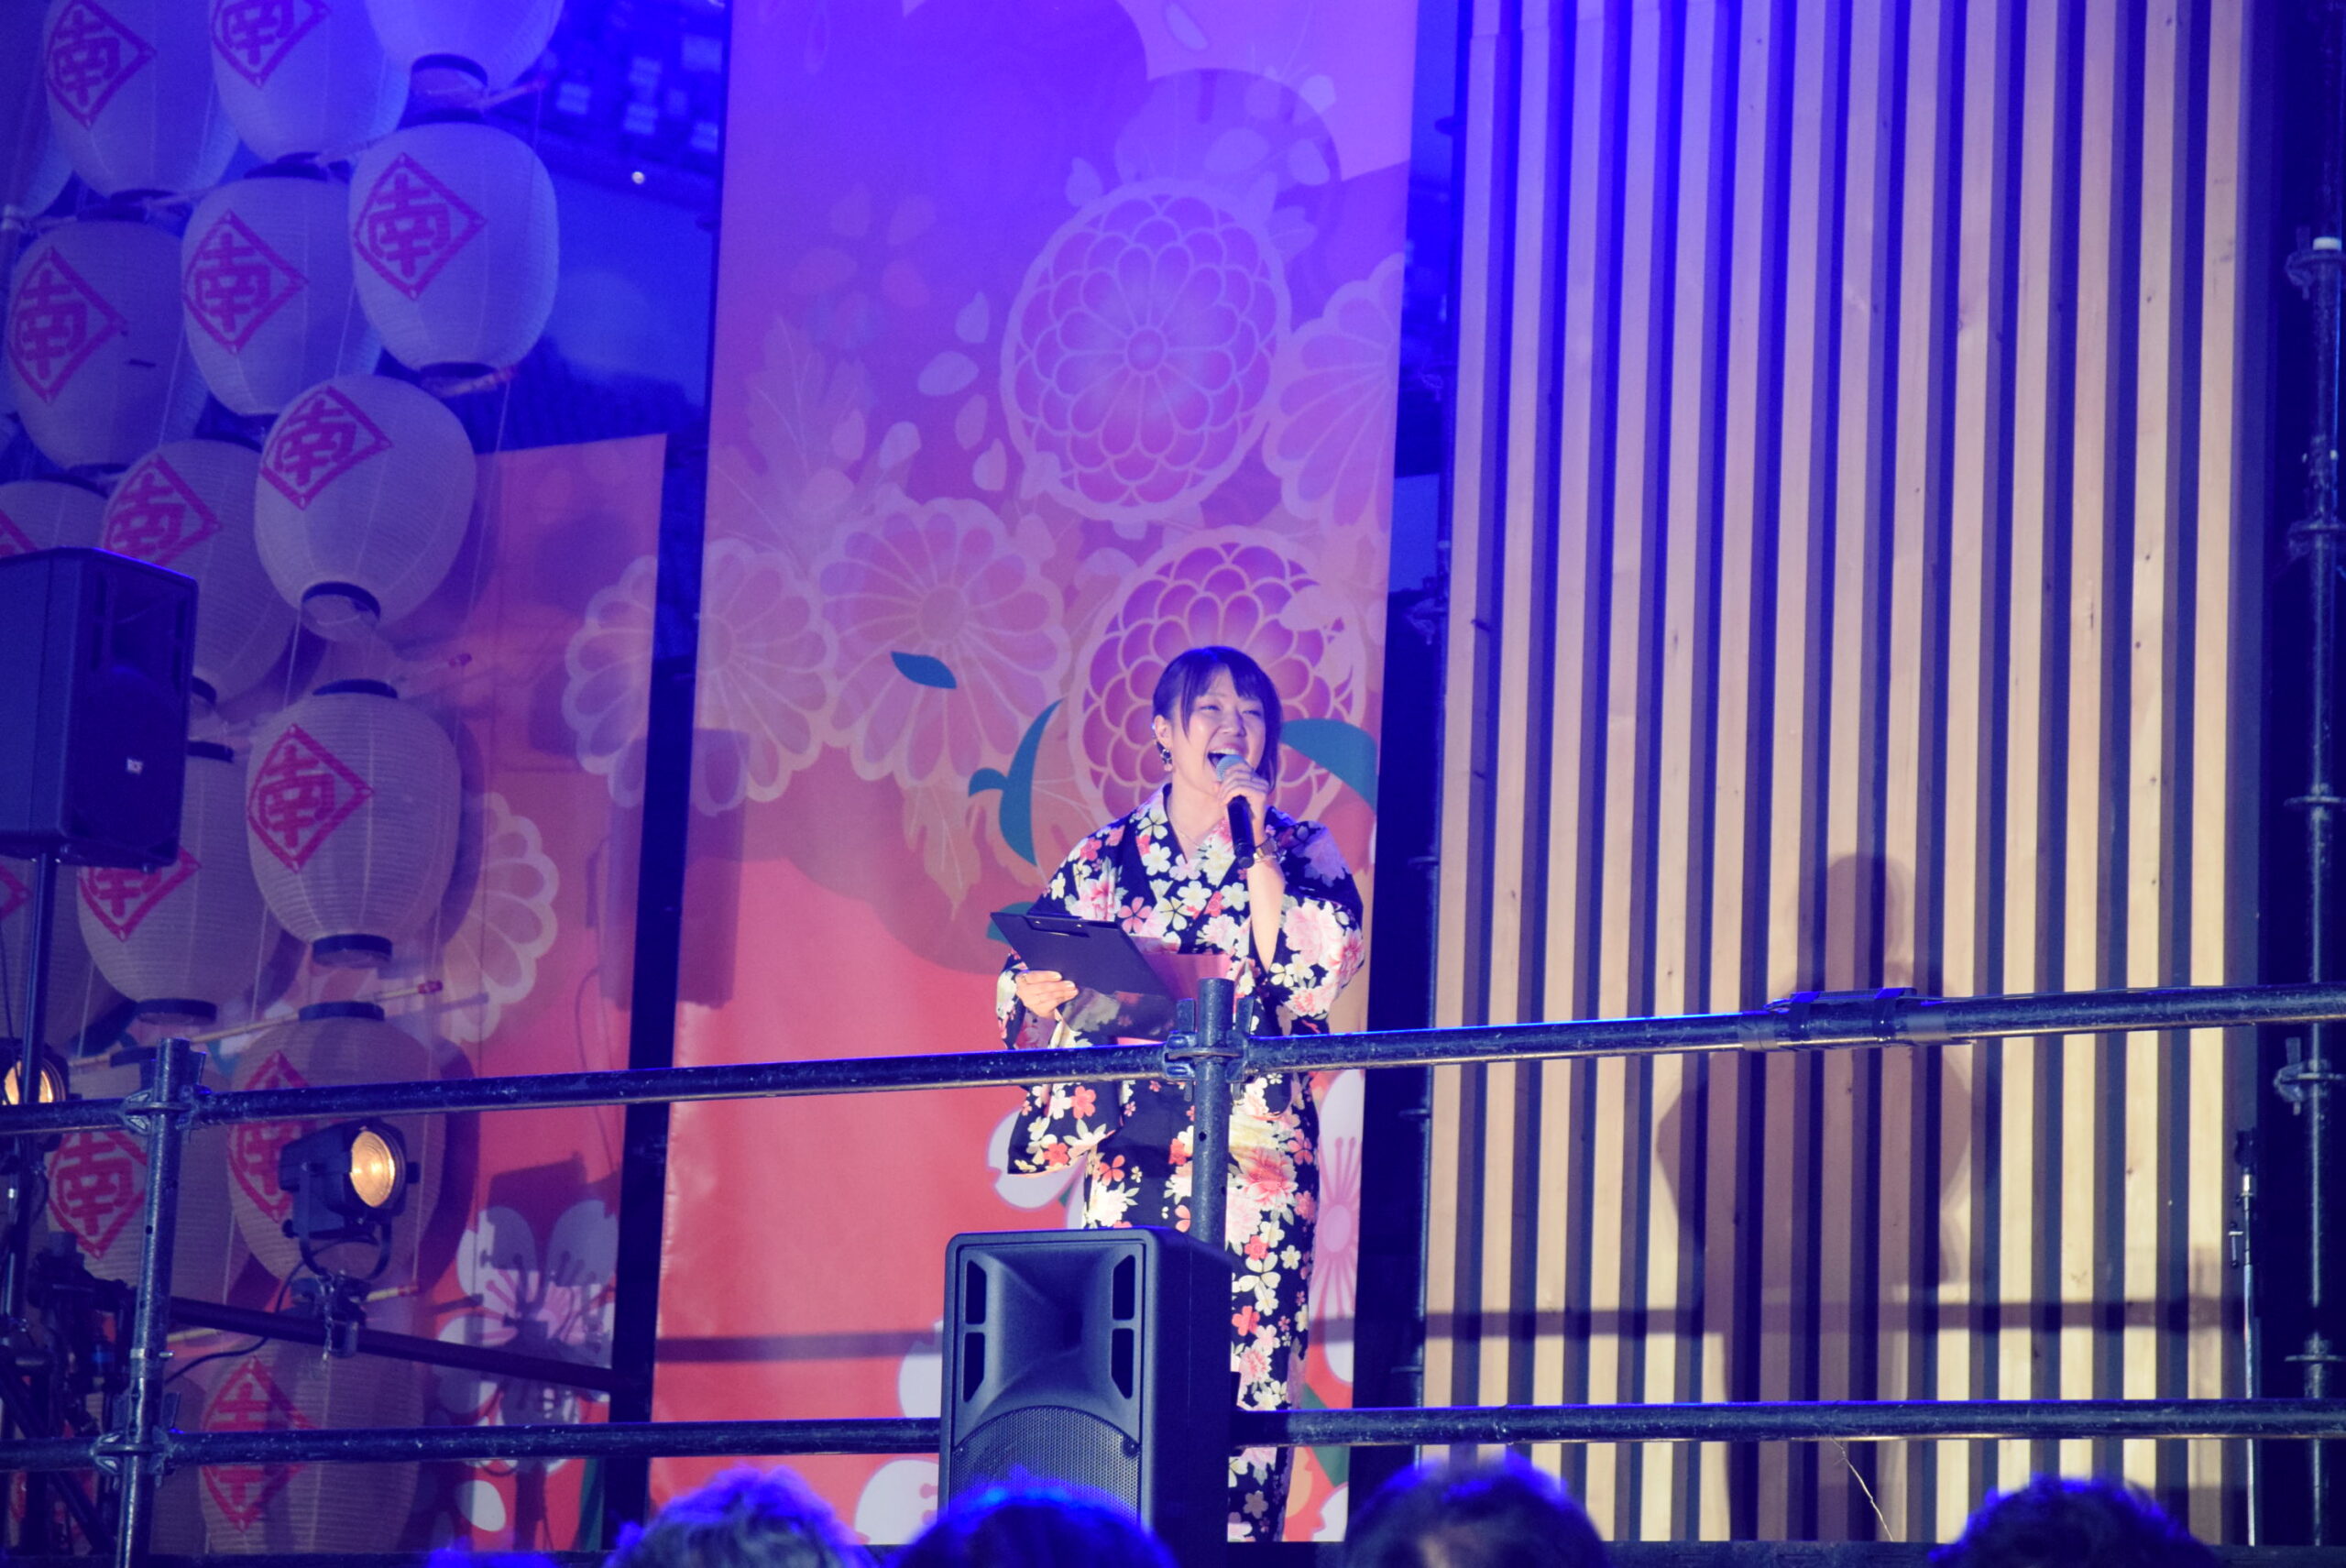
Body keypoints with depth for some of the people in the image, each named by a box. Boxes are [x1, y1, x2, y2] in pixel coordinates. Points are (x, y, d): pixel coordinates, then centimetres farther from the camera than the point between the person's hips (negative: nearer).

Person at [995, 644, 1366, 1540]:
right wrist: (1052, 986, -8)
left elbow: (1312, 979, -9)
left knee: (1241, 1386, -9)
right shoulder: (1104, 858, 13)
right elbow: (1024, 987, 15)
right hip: (1126, 1161, 2)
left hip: (1252, 1161, -2)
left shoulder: (1302, 852, 8)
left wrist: (1253, 845, -9)